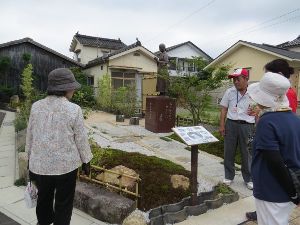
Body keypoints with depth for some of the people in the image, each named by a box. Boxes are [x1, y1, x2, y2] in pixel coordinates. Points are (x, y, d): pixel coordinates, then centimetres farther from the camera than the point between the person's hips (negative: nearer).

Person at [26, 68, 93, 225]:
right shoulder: (73, 109, -15)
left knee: (44, 199, 27)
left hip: (40, 164, 4)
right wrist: (86, 161, 4)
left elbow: (30, 136, 3)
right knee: (63, 203, 16)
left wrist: (30, 159, 16)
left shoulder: (36, 106, -4)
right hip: (66, 164, -4)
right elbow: (81, 139, -9)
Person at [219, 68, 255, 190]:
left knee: (247, 153, 7)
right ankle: (229, 176, 26)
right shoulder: (229, 92, 1)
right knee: (228, 152, 9)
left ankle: (248, 179, 25)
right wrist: (222, 125, 1)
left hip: (247, 126, -2)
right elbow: (224, 109, 6)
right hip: (231, 124, 2)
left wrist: (257, 129, -6)